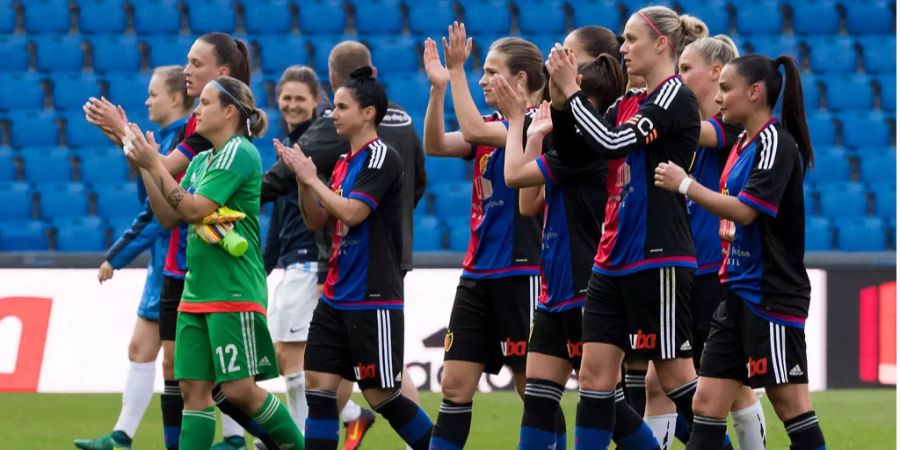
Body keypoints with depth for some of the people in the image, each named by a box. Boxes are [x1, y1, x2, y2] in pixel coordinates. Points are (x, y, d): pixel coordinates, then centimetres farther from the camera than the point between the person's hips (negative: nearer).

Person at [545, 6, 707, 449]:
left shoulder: (675, 97, -10)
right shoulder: (628, 103, 14)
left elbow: (611, 142, -19)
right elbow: (579, 152, 12)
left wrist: (572, 91, -11)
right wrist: (559, 101, 0)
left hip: (658, 259, -8)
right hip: (613, 259, 8)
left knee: (675, 374, -3)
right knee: (595, 373, 3)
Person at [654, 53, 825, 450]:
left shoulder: (776, 143, -13)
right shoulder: (744, 145, 15)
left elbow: (744, 210, -22)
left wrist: (685, 185, -15)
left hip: (772, 296, -10)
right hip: (738, 294, 10)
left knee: (790, 404, -6)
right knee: (707, 402, 4)